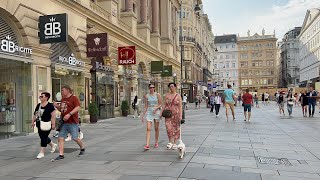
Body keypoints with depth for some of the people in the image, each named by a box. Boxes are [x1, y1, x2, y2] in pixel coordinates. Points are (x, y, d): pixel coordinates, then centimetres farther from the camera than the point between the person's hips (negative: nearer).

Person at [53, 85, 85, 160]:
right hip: (64, 122, 7)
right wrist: (57, 106, 4)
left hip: (73, 122, -7)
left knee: (75, 138, -2)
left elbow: (77, 108, -17)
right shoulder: (63, 99, 17)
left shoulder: (74, 98, -6)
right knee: (60, 138, -1)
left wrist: (69, 114, -26)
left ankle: (82, 148, 24)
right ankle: (61, 155, 4)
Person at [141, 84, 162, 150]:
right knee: (148, 129, -9)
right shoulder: (146, 96, 4)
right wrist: (143, 115, 6)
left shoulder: (157, 95, -1)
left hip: (156, 112, -1)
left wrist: (156, 108, -19)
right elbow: (146, 106, 8)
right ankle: (147, 145, -13)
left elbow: (160, 104, -1)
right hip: (149, 112, 1)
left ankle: (156, 142, 28)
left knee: (156, 128, 10)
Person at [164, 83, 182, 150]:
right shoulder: (167, 95, 9)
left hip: (176, 114, -1)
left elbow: (180, 106, -3)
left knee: (176, 128, 4)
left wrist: (180, 115, -12)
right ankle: (170, 142, -1)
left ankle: (175, 143, 15)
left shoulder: (178, 96, 1)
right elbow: (165, 105, 10)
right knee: (169, 127, -12)